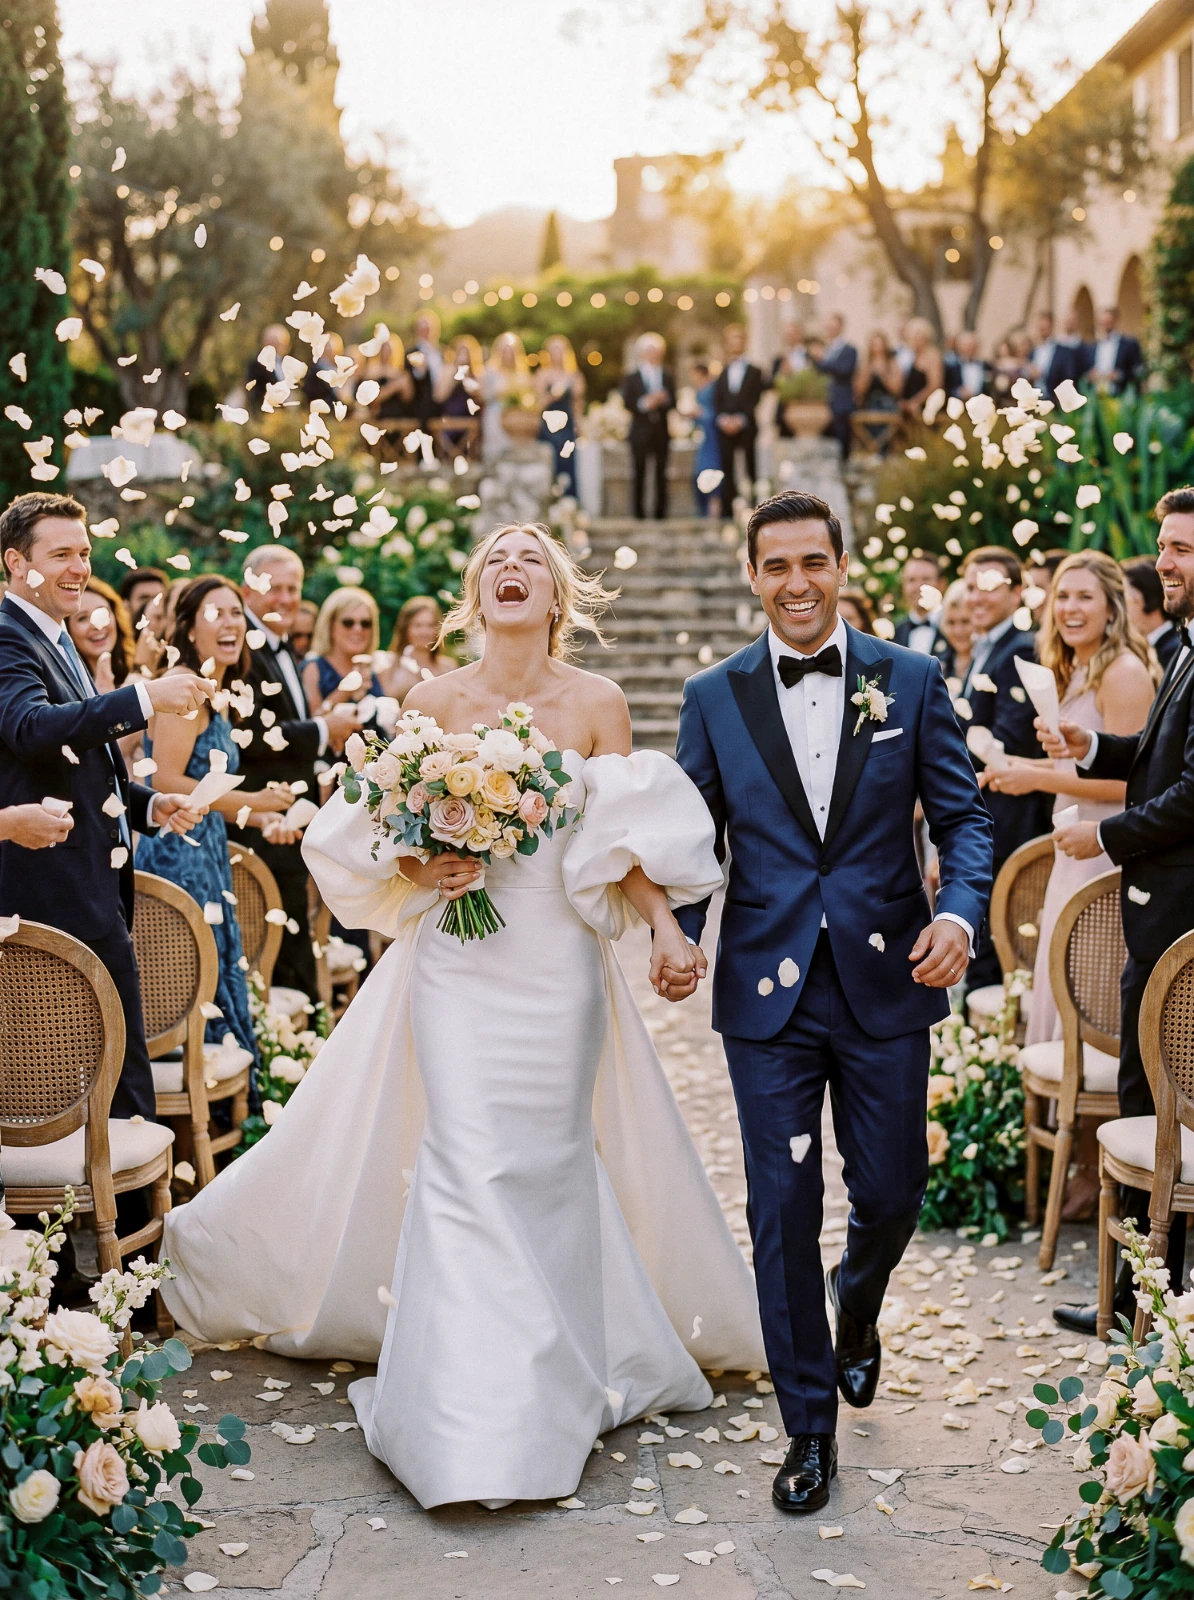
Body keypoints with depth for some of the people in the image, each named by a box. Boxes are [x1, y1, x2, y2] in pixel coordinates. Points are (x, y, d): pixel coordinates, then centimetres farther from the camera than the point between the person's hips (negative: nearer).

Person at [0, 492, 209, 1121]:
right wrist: (146, 696, -39)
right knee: (120, 1069, -7)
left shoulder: (55, 640, 19)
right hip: (60, 891, -10)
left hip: (94, 885, 10)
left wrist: (151, 805, 9)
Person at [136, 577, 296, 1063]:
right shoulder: (184, 685, -11)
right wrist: (249, 802, -18)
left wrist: (258, 818, 14)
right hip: (180, 854, -9)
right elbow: (165, 782, -18)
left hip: (205, 857, 9)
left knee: (217, 992, 9)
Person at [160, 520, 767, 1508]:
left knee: (550, 1158, 6)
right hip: (458, 956, 0)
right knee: (466, 1159, -7)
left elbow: (631, 845, 0)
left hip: (561, 961, 0)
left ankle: (555, 1384, 24)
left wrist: (664, 927, -14)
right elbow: (385, 831, 9)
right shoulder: (434, 701, 2)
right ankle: (470, 1410, 1)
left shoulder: (598, 705, 0)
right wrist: (417, 870, -12)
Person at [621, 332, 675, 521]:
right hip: (640, 431, -2)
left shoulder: (667, 377, 13)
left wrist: (663, 400, -13)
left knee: (661, 472, 0)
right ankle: (639, 510, 1)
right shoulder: (631, 377, 6)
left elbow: (673, 403, 7)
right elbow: (627, 402, -3)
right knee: (640, 472, -2)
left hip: (661, 430, 2)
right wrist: (644, 404, -17)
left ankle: (661, 511, 2)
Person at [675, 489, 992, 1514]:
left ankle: (857, 1311, 46)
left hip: (886, 981, 0)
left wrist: (961, 910, -17)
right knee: (783, 1210, 3)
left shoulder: (911, 682, 1)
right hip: (769, 993, 0)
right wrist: (676, 934, -13)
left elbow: (962, 815, 2)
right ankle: (810, 1426, 20)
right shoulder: (715, 698, 3)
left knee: (891, 1193, 10)